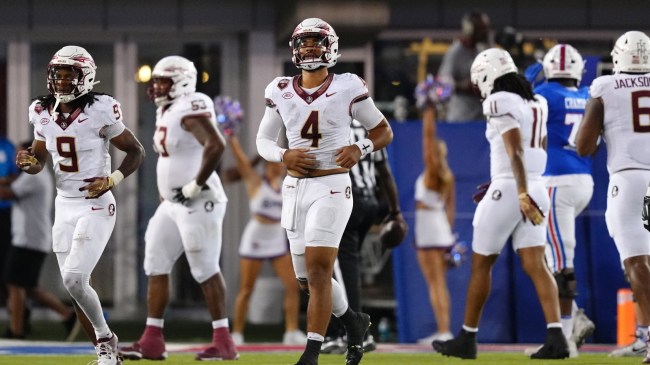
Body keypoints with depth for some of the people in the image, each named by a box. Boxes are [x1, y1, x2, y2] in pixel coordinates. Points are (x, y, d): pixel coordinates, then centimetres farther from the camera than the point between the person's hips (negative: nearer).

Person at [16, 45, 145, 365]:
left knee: (74, 279, -17)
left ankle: (105, 338, 4)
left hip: (96, 206, -6)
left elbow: (136, 152, -4)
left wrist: (112, 180, -17)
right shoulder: (44, 113, 2)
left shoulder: (100, 112, -14)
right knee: (75, 284, 8)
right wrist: (29, 163, -10)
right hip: (64, 206, 6)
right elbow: (39, 160, 13)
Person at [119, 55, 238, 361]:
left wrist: (196, 185, -23)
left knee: (205, 269, -7)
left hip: (197, 203, -11)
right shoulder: (166, 113, 15)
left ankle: (223, 343, -3)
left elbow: (216, 145, -29)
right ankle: (152, 342, 10)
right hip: (173, 204, 11)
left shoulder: (190, 110, -16)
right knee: (156, 266, 8)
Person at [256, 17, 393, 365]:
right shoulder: (281, 92, 5)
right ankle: (353, 321, 36)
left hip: (332, 187, -5)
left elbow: (383, 131, 6)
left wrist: (361, 149, -13)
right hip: (295, 189, 5)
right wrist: (283, 156, -7)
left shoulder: (347, 89, -4)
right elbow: (263, 141, 14)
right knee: (308, 278, 10)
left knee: (317, 271, -15)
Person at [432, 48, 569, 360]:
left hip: (508, 190, -7)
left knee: (481, 264, 8)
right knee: (535, 266, -2)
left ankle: (467, 339, 18)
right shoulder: (537, 103, 15)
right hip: (536, 188, 7)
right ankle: (556, 336, -19)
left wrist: (522, 194, -26)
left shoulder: (500, 102, -11)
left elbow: (515, 150, -21)